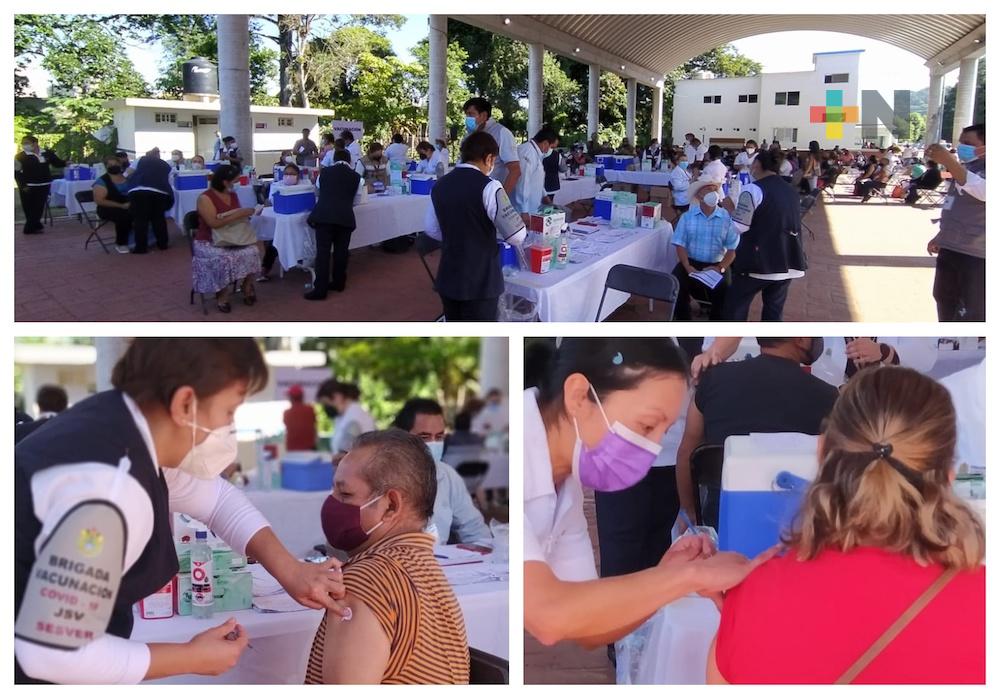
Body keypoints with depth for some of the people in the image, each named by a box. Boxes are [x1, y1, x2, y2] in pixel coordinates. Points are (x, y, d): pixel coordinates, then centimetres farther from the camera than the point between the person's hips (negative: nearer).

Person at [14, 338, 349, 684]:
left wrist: (290, 571, 1)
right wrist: (193, 658, -18)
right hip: (31, 668, -8)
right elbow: (52, 654, -30)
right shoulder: (108, 488, -32)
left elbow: (215, 497, 11)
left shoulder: (128, 421, -6)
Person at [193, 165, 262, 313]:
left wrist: (247, 213, -9)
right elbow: (214, 223, -24)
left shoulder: (233, 195, 9)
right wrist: (238, 214, -24)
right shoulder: (205, 198, -13)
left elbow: (239, 217, 14)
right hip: (209, 242, -5)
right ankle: (222, 296, -15)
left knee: (251, 251, -24)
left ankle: (247, 287, -4)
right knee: (224, 258, -36)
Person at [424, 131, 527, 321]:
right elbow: (517, 236, -18)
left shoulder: (439, 186, 5)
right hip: (480, 281, -6)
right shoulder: (488, 187, -16)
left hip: (448, 278, 6)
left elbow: (431, 229, 17)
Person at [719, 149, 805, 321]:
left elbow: (739, 227, -13)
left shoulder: (753, 189, -10)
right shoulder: (791, 191, 13)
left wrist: (730, 209, 4)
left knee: (734, 309, 7)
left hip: (759, 262, -7)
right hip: (788, 262, 7)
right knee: (774, 312, 12)